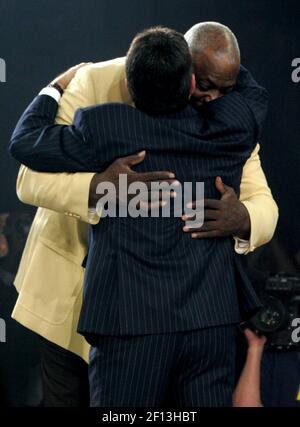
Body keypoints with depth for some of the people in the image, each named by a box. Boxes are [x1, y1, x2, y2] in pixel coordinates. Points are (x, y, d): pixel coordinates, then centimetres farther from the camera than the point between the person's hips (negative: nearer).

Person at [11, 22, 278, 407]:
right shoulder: (96, 83, -21)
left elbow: (264, 206, -15)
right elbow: (32, 180, -27)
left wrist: (240, 217, -41)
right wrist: (102, 186, -49)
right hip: (73, 269, -2)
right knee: (67, 395, 7)